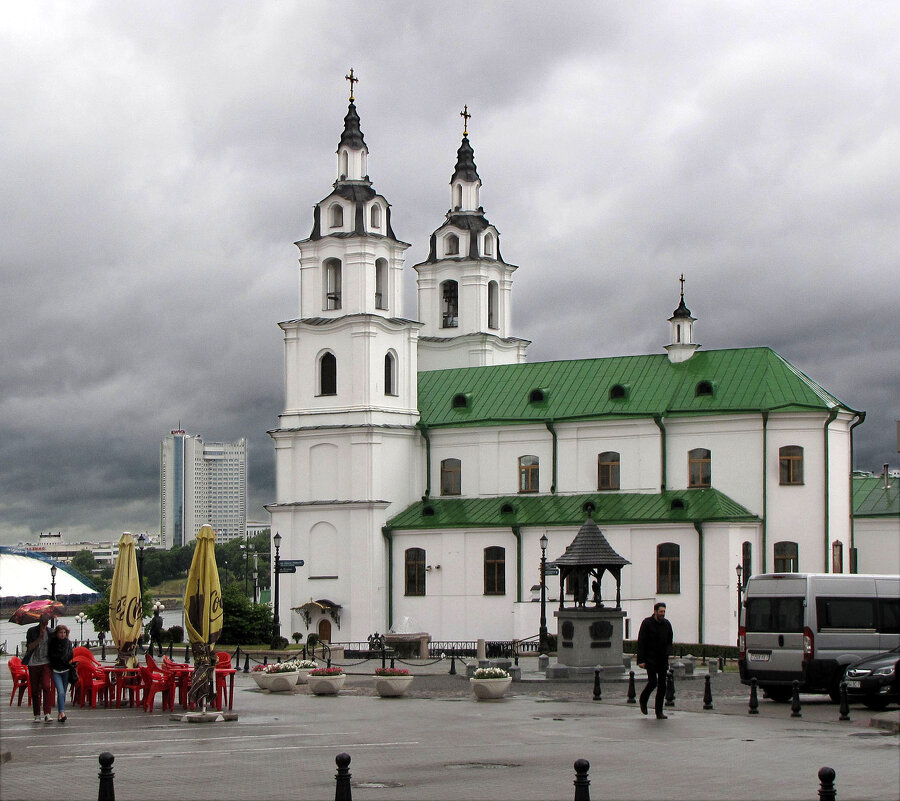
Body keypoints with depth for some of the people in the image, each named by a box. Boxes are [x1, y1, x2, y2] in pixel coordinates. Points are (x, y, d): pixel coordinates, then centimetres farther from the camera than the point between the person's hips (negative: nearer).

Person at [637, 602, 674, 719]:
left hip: (663, 660, 5)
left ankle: (659, 712, 6)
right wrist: (641, 660, -14)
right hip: (650, 659, -4)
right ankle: (643, 700, 14)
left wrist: (667, 651, -1)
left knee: (662, 685, 1)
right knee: (653, 682, -15)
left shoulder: (667, 624, 7)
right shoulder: (647, 623, -7)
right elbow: (641, 642, -8)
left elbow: (670, 641, 19)